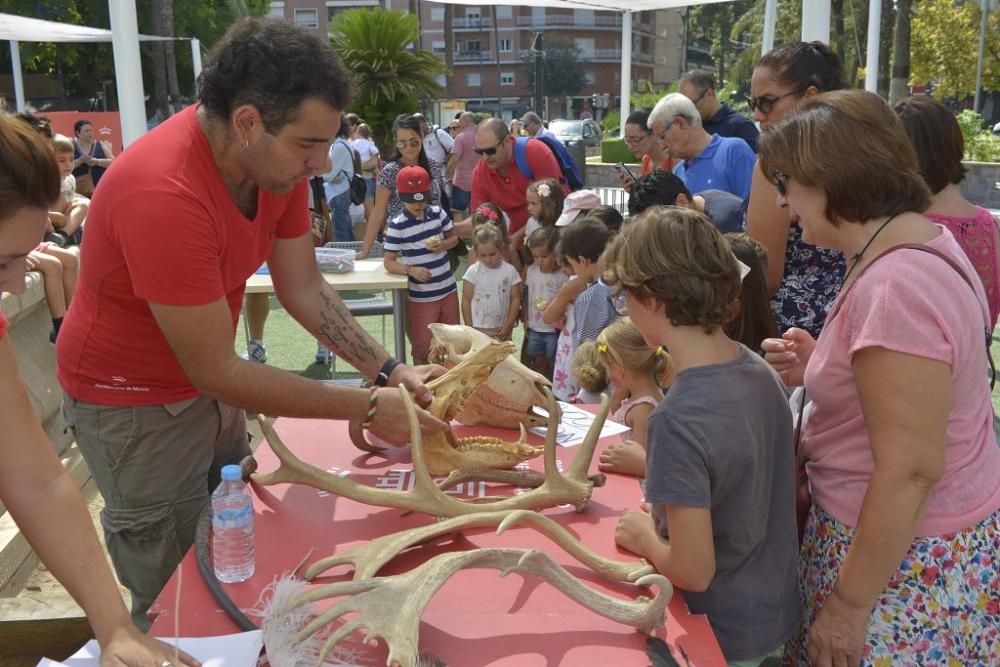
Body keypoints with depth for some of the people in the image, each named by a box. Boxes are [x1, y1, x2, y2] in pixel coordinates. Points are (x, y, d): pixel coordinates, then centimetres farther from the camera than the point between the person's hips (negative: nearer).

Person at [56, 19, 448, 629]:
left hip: (208, 380, 7)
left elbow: (305, 288, -3)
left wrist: (389, 370, -15)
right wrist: (369, 408, -26)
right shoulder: (164, 195, -36)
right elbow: (216, 371, -30)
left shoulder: (277, 158, -11)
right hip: (134, 400, -7)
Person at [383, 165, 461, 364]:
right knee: (422, 348, 4)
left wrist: (443, 245, -9)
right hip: (421, 297, -5)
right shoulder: (397, 225, -14)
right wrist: (410, 269, -29)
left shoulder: (438, 213, -1)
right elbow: (388, 262, -11)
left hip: (448, 290, 5)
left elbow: (454, 237, 13)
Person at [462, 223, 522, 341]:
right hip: (478, 329, -2)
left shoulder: (510, 271, -4)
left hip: (501, 329, 2)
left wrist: (508, 325, -6)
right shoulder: (473, 272, -8)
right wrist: (469, 328, -5)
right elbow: (466, 301, -4)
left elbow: (515, 299, 0)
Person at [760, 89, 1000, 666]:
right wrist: (821, 368, 3)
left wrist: (849, 604, -19)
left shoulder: (893, 287, -28)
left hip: (902, 558, -10)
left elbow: (911, 472, -27)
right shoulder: (922, 242, 5)